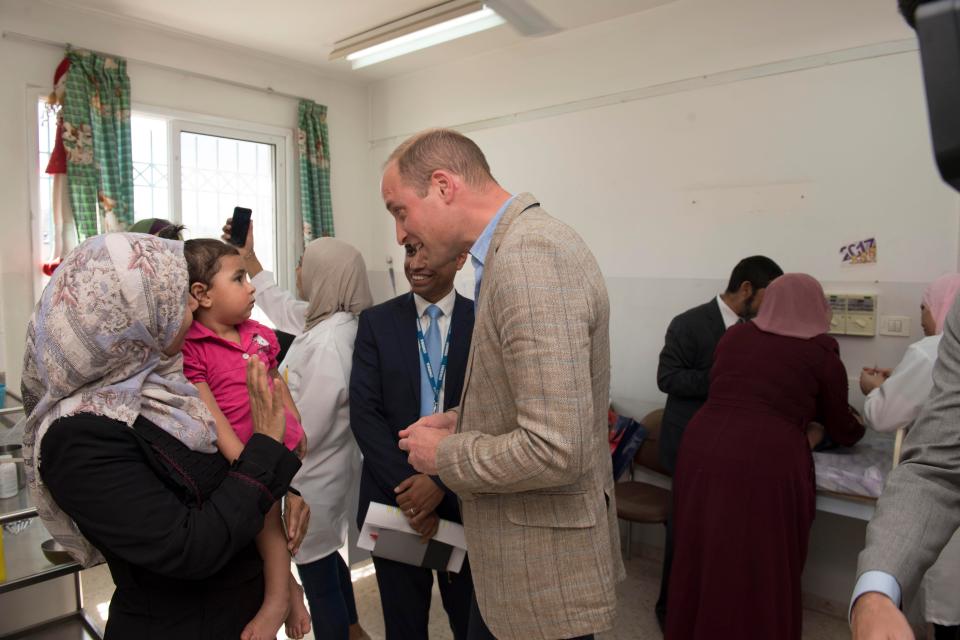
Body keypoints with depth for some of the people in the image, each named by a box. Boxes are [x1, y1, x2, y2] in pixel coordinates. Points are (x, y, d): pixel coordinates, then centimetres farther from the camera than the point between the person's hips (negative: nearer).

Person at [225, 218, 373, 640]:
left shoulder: (329, 342, -31)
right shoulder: (327, 321, -1)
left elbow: (303, 431, -28)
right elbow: (283, 309, 19)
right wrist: (248, 256, 19)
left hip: (314, 477, -10)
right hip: (326, 469, 10)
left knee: (317, 575, 10)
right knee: (327, 558, 28)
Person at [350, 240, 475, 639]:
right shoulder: (376, 322, -1)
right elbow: (364, 413, -7)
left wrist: (442, 482, -17)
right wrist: (405, 488, -15)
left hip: (464, 498, 0)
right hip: (393, 494, 1)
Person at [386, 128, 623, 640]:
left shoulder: (531, 256, -26)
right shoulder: (515, 245, 6)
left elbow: (553, 449, -30)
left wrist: (444, 454, -15)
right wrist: (462, 421, 4)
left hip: (543, 571, -9)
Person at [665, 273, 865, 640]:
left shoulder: (733, 336, 13)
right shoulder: (821, 352, 4)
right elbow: (842, 429, 15)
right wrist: (857, 427, 40)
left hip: (704, 450, 4)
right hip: (766, 464, -4)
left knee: (704, 560, 17)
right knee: (762, 571, 13)